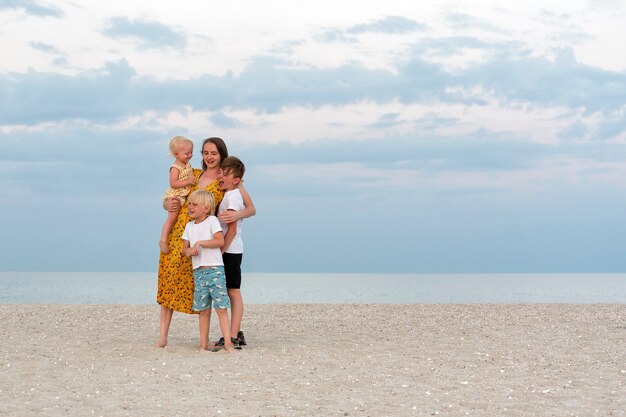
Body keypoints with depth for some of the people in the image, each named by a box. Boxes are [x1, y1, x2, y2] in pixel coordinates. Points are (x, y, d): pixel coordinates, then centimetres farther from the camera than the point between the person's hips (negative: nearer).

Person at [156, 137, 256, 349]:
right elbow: (167, 201, 18)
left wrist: (237, 214, -25)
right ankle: (162, 336, 5)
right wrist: (169, 204, -6)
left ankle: (205, 339, 7)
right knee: (169, 282, 2)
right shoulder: (193, 174, 14)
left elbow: (251, 208, -4)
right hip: (178, 234, 4)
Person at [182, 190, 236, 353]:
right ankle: (203, 344, 13)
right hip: (198, 272, 5)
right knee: (203, 310, 9)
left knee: (221, 308, -9)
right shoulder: (189, 226, 15)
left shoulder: (212, 221, -3)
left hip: (215, 270, -5)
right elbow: (184, 248, 13)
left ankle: (228, 343, -13)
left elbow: (220, 241, -14)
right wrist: (189, 251, -10)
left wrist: (200, 243, -16)